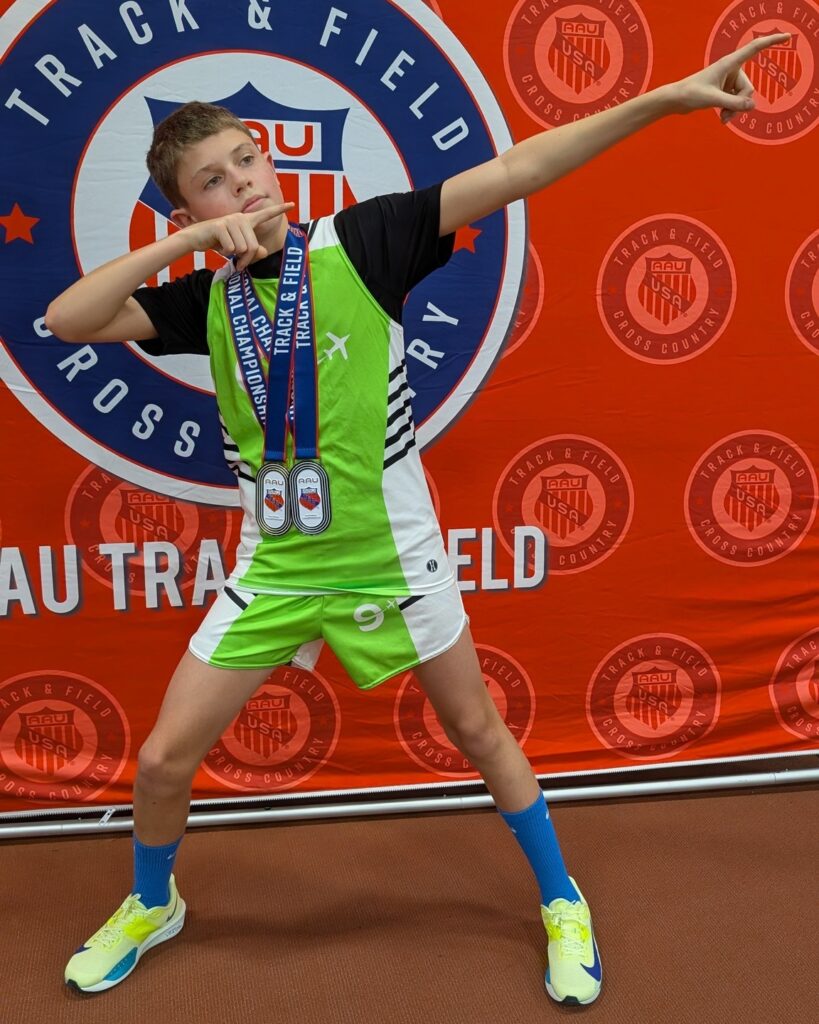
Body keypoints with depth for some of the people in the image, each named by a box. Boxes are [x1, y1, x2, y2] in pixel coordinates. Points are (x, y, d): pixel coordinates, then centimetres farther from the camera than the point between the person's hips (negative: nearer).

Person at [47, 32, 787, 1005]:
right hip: (273, 567, 3)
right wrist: (193, 241, -18)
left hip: (391, 557, -2)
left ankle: (560, 901, 41)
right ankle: (151, 904, 42)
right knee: (163, 757, 8)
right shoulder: (205, 300, 0)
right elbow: (65, 320, -10)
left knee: (476, 728, 14)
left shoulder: (359, 241, -9)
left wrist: (665, 96, -17)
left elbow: (512, 172, -13)